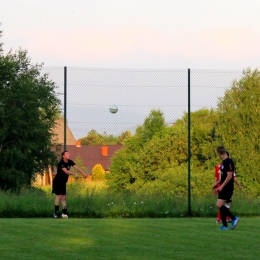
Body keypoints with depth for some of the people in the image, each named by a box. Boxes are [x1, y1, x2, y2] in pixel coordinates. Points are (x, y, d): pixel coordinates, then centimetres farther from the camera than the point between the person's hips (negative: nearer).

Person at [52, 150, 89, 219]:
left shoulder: (70, 162, -1)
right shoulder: (61, 163, -22)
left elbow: (76, 167, -14)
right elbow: (66, 171, -36)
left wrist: (83, 173, -28)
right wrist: (74, 174, -48)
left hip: (63, 182, 7)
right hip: (57, 182, -7)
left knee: (63, 197, 5)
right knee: (59, 196, -8)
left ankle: (64, 213, 4)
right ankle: (56, 213, -1)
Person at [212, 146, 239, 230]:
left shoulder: (229, 162, -15)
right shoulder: (223, 162, 14)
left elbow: (229, 176, -20)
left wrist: (221, 186, -22)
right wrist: (217, 183, 21)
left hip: (227, 188, -10)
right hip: (223, 188, 10)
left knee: (219, 205, -15)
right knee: (221, 206, 6)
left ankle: (234, 218, -5)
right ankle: (225, 226, 9)